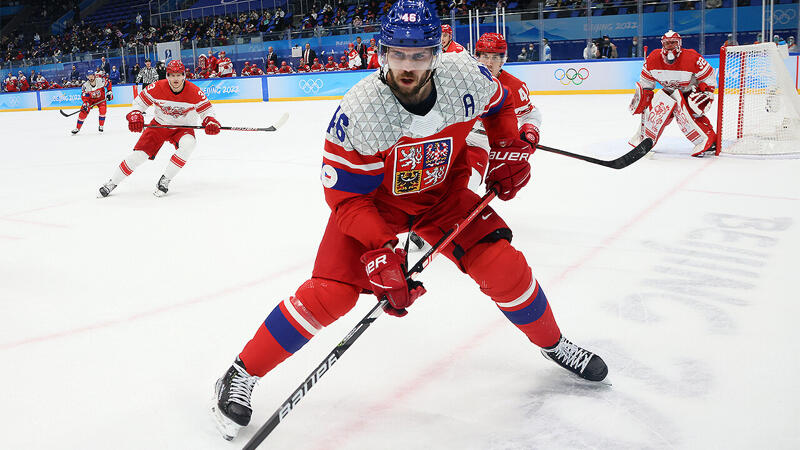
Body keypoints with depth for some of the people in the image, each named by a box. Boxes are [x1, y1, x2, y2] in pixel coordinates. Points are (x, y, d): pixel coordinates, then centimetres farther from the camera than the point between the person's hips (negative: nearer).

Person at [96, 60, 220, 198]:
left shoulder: (194, 91, -18)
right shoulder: (157, 88, -17)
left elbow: (206, 108, -6)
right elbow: (140, 101, -4)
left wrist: (210, 122, -27)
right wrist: (135, 115, -23)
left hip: (183, 127, -1)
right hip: (159, 124, 1)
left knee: (188, 143, -35)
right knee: (139, 153, -9)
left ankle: (165, 180, -21)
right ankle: (112, 183, 11)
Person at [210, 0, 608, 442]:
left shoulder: (467, 78, -22)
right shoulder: (358, 111, -32)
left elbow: (498, 104, 5)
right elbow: (345, 196, -25)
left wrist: (510, 149, -4)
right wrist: (379, 251, -35)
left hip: (442, 192, 3)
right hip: (371, 199, -3)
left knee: (503, 267, -9)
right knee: (329, 293, -17)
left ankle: (553, 343, 22)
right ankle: (241, 375, 1)